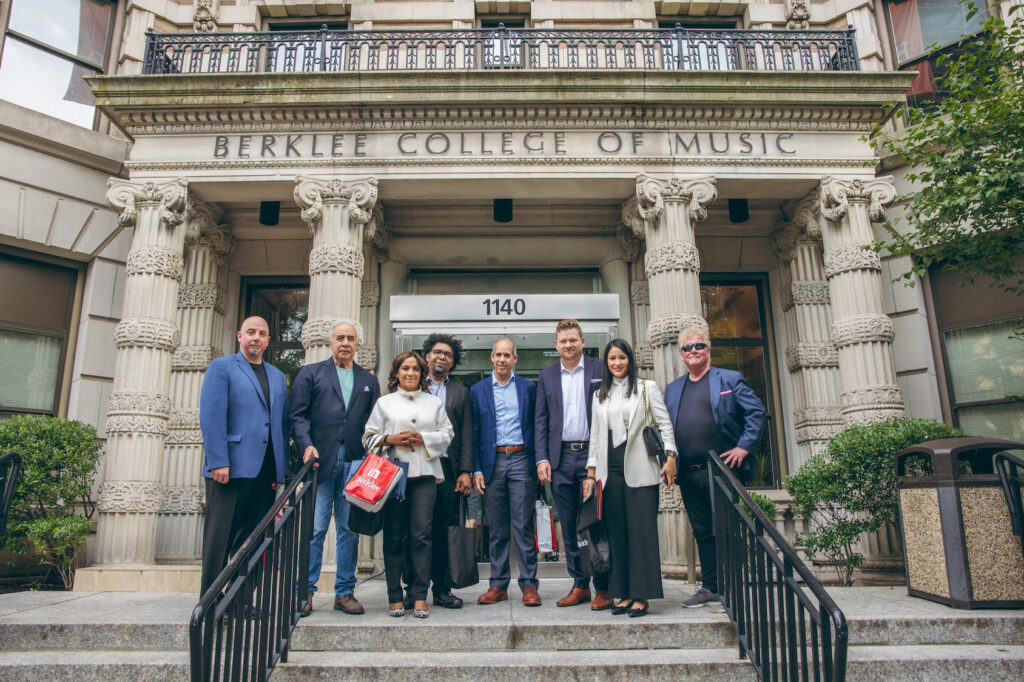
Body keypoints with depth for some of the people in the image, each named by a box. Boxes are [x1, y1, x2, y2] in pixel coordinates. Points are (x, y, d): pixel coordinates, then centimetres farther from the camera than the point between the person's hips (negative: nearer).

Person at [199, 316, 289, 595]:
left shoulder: (278, 377, 20)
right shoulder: (221, 368, 4)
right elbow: (211, 417, -6)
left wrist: (282, 469, 8)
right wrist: (218, 462, -16)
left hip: (266, 471, 5)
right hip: (231, 468, -5)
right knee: (220, 537, 0)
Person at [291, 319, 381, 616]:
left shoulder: (369, 381, 17)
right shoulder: (310, 373, 11)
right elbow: (298, 415, 2)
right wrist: (306, 445, -13)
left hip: (355, 463, 2)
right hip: (321, 461, -2)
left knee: (350, 528, 5)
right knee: (315, 528, -1)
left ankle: (345, 592, 14)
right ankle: (305, 591, 11)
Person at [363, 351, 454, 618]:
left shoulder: (434, 402, 16)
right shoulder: (384, 403, 14)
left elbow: (447, 434, 12)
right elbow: (369, 437, 10)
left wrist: (424, 438, -4)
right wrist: (389, 439, -8)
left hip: (424, 475, 0)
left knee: (421, 535, -5)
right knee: (394, 536, 0)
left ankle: (420, 596, 1)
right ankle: (395, 597, 8)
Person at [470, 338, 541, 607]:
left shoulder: (528, 387, 8)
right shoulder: (477, 390, 10)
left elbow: (537, 426, 7)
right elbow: (474, 433, 7)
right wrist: (476, 469, 0)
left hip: (521, 460, -1)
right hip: (493, 462, 1)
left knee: (523, 525, -1)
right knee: (497, 528, 7)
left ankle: (529, 584, 8)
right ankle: (498, 584, 16)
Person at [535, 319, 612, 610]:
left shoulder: (600, 369, 3)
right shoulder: (546, 376, 12)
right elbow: (540, 420, 11)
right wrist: (542, 459, 1)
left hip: (593, 454, -3)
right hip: (561, 458, 3)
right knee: (569, 526, 8)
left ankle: (603, 588, 12)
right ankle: (580, 585, 20)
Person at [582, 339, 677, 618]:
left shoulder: (647, 388, 7)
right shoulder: (600, 395, 16)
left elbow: (664, 424, 2)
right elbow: (595, 435, 15)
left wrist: (670, 457, -9)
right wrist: (591, 474, 11)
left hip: (639, 469, -3)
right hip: (610, 471, 4)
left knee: (642, 530, -4)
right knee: (616, 532, 4)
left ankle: (642, 596, 4)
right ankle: (625, 593, 13)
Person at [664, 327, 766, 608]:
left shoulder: (730, 380, 3)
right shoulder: (672, 389, 16)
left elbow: (756, 412, -2)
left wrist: (744, 446, -11)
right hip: (688, 474, 5)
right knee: (702, 533, 12)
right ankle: (710, 587, 22)